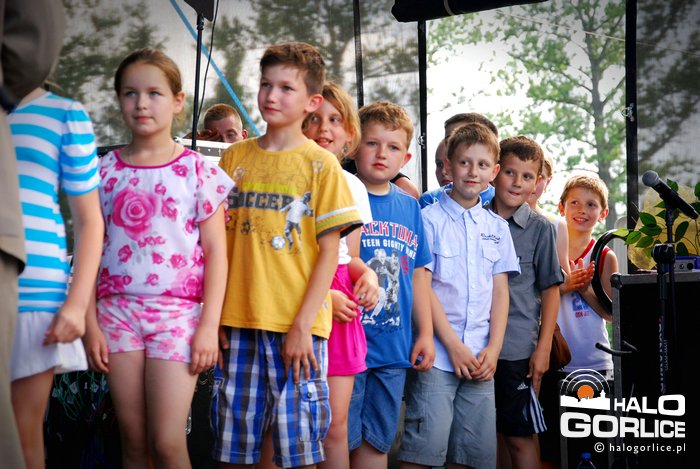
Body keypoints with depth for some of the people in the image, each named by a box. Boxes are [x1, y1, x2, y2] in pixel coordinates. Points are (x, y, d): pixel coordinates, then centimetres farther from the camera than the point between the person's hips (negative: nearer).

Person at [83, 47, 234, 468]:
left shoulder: (198, 170, 2)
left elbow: (215, 251, 0)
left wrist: (209, 325, -7)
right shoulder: (105, 171, 8)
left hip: (178, 310, -2)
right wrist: (91, 323, 1)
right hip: (118, 308, 3)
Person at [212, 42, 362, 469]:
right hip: (240, 322, 3)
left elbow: (329, 253, -3)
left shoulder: (320, 163, 0)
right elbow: (220, 244, 11)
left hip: (297, 326, -3)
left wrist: (302, 325, -11)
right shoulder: (235, 157, 10)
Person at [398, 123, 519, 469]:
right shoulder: (430, 218, -1)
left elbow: (500, 291, 12)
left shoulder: (497, 227, 14)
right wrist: (454, 345, -11)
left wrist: (493, 348, 0)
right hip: (436, 353, -5)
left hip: (480, 358, 5)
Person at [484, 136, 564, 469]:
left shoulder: (540, 228, -2)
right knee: (496, 431, 11)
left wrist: (544, 347, -7)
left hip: (518, 347, -3)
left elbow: (551, 290, -1)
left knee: (520, 436, -1)